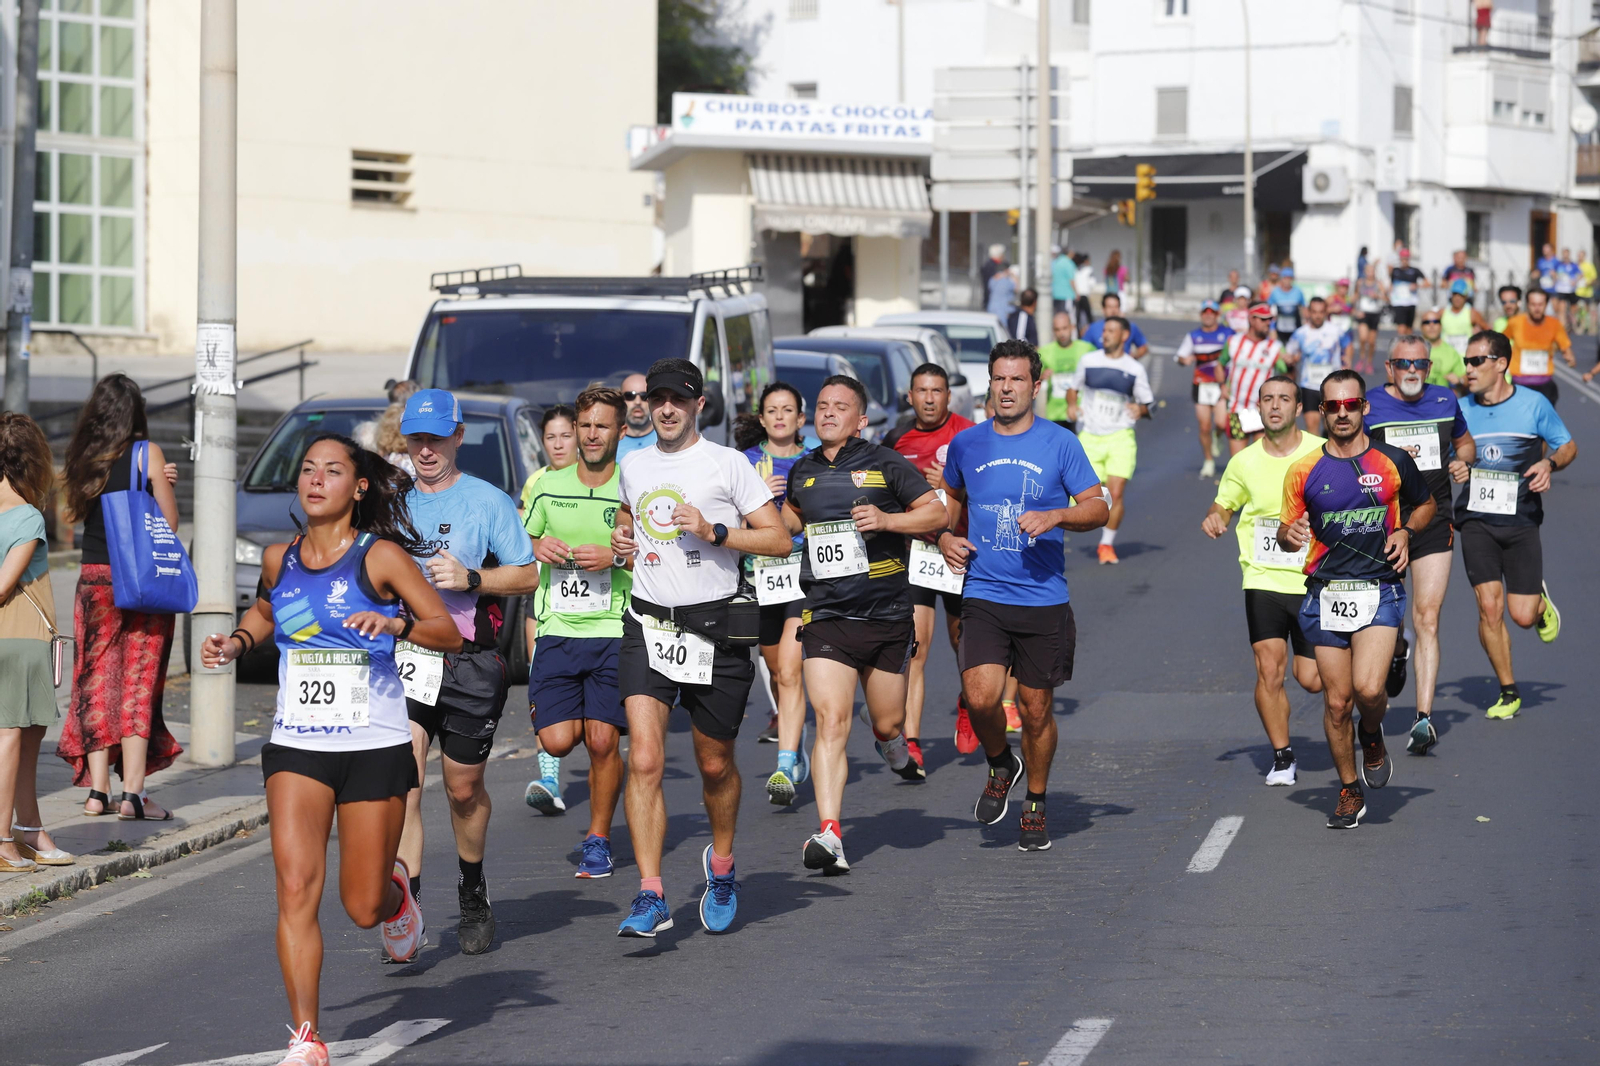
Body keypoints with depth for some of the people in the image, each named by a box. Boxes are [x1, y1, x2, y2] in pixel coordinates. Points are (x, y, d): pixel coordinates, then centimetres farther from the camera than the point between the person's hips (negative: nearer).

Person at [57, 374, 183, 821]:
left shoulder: (82, 457, 4)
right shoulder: (148, 454, -7)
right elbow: (170, 522, -6)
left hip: (93, 578, 3)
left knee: (97, 682, 9)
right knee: (138, 683, -1)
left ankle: (97, 790, 8)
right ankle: (132, 793, -6)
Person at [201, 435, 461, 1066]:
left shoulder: (381, 557, -6)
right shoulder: (279, 559, 7)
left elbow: (449, 634, -7)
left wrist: (395, 622, -25)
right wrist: (237, 641, 10)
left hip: (375, 747, -3)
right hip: (296, 748, 3)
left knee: (363, 907, 3)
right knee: (296, 889, -14)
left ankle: (396, 888, 41)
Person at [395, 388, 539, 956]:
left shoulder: (487, 501, 1)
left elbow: (528, 575, 0)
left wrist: (470, 579, -14)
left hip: (470, 663, -2)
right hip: (404, 658, 2)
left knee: (463, 788, 10)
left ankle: (473, 893, 34)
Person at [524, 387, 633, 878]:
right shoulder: (549, 486, 9)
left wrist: (615, 557, -15)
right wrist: (537, 547, 0)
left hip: (613, 632, -2)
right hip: (558, 630, 3)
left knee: (602, 742, -8)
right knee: (557, 740, -9)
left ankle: (598, 839, 9)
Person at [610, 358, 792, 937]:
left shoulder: (727, 464, -2)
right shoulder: (634, 465, 11)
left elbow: (779, 540, -4)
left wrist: (713, 531, -16)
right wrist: (622, 536, 10)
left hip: (714, 628, -2)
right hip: (648, 624, 2)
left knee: (715, 765, 10)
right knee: (644, 762, -14)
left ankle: (721, 863, 38)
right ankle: (650, 897, -16)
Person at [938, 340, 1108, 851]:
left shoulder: (1060, 444, -1)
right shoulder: (967, 445, 7)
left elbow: (1098, 508, 1)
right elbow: (952, 499, 25)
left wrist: (1053, 517, -17)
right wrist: (945, 537, 6)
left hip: (1044, 599, -1)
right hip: (983, 596, 1)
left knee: (1036, 708, 5)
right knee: (981, 697, -16)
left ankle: (1035, 806, 25)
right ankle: (1000, 765, 15)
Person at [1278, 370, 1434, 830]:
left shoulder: (1393, 462, 2)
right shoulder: (1303, 471, 4)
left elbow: (1426, 504, 19)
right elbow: (1286, 532, 11)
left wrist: (1406, 532, -1)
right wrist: (1290, 535, -13)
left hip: (1380, 590, -1)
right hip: (1325, 596, 2)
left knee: (1368, 687, -20)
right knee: (1337, 701, 2)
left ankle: (1372, 735, 15)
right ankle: (1350, 791, 20)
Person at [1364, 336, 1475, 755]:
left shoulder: (1445, 401, 9)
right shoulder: (1370, 406, -2)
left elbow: (1465, 442, 26)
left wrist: (1461, 462, 4)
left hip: (1434, 521, 1)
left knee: (1427, 617, -9)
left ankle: (1424, 717, -12)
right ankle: (1397, 650, 46)